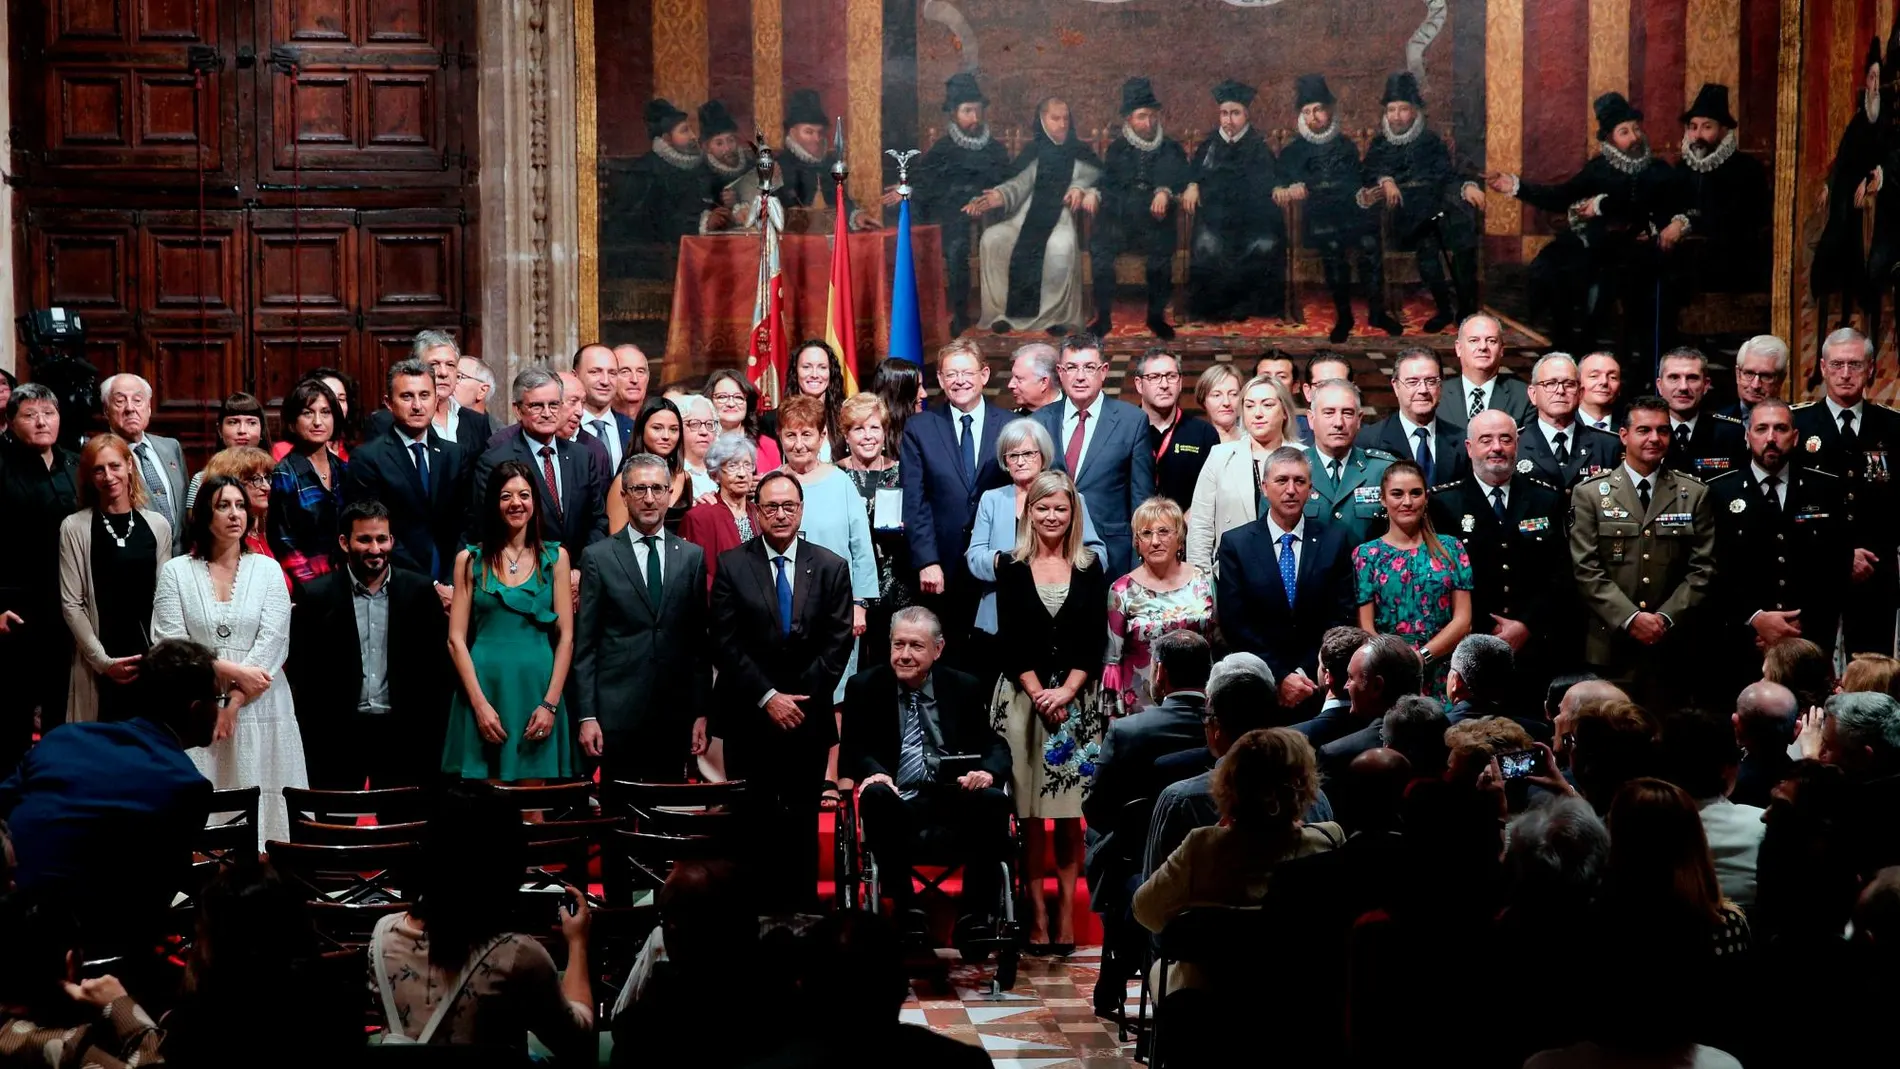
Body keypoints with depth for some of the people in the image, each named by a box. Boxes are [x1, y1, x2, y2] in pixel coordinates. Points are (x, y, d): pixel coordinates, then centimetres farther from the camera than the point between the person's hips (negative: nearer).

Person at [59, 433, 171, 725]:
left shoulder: (158, 525, 7)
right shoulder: (74, 528, -1)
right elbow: (71, 604, -3)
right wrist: (103, 660, -10)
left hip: (152, 660, 2)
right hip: (98, 666, -2)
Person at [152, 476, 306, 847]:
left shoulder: (267, 569, 7)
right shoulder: (176, 572, 5)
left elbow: (273, 642, -3)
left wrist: (233, 703, -10)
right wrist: (232, 671, -12)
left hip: (259, 711, 1)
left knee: (262, 810, -3)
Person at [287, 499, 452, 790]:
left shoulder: (420, 591, 4)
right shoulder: (317, 597, 0)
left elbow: (440, 665, 6)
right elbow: (300, 671, 2)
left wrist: (432, 732, 0)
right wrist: (313, 737, -3)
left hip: (403, 733, 1)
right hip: (337, 734, -1)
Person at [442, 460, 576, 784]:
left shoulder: (555, 557, 8)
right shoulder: (470, 560, 5)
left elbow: (566, 636, 4)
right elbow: (456, 639, 1)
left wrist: (551, 704, -6)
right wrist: (480, 704, -9)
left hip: (537, 689, 1)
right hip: (484, 688, -1)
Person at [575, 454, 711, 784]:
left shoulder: (692, 556, 10)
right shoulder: (598, 557, 3)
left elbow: (700, 641, 10)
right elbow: (584, 644, 2)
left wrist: (701, 711, 5)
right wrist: (586, 716, -5)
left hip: (675, 715, 2)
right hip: (617, 714, -2)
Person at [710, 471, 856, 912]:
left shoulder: (831, 568, 6)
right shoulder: (732, 565, 2)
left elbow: (837, 644, 1)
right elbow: (725, 644, -3)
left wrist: (800, 700, -7)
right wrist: (768, 698, -10)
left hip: (808, 717, 1)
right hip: (749, 718, -1)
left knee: (801, 825, 3)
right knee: (752, 825, 0)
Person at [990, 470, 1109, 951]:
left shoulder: (1090, 568, 7)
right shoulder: (1011, 569, 5)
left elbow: (1095, 639, 2)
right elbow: (1009, 640, 0)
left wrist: (1067, 690, -9)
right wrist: (1039, 693, -9)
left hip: (1077, 698, 1)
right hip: (1023, 695, 0)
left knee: (1070, 811, 0)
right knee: (1029, 812, -2)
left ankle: (1067, 912, 2)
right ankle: (1038, 914, 0)